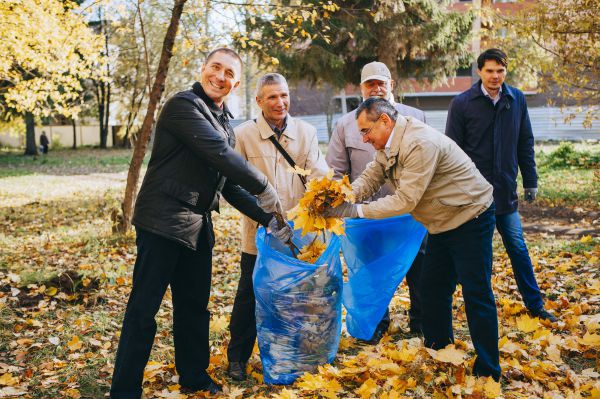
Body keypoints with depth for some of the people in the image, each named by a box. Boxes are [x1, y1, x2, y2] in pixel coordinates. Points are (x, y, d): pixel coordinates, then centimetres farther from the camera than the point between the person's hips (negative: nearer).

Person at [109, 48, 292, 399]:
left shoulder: (225, 123, 16)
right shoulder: (183, 105, -11)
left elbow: (229, 185, 17)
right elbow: (219, 154, -21)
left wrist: (269, 220, 11)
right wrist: (264, 187, -12)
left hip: (198, 225, 9)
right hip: (163, 221, -8)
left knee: (194, 305, 17)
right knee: (144, 308, -2)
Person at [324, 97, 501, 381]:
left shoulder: (420, 144, -30)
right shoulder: (388, 146, 1)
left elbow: (405, 200, -30)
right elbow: (369, 178, 0)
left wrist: (357, 211, -27)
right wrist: (341, 199, -19)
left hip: (470, 218, -9)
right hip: (443, 224, 10)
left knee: (476, 294, -4)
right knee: (434, 288, 15)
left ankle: (488, 371, 6)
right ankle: (439, 352, 31)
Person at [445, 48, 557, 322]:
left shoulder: (517, 99, 3)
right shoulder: (462, 103, -8)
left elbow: (525, 144, 9)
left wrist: (530, 181, 8)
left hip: (506, 191, 3)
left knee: (518, 248, 10)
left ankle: (535, 304, 21)